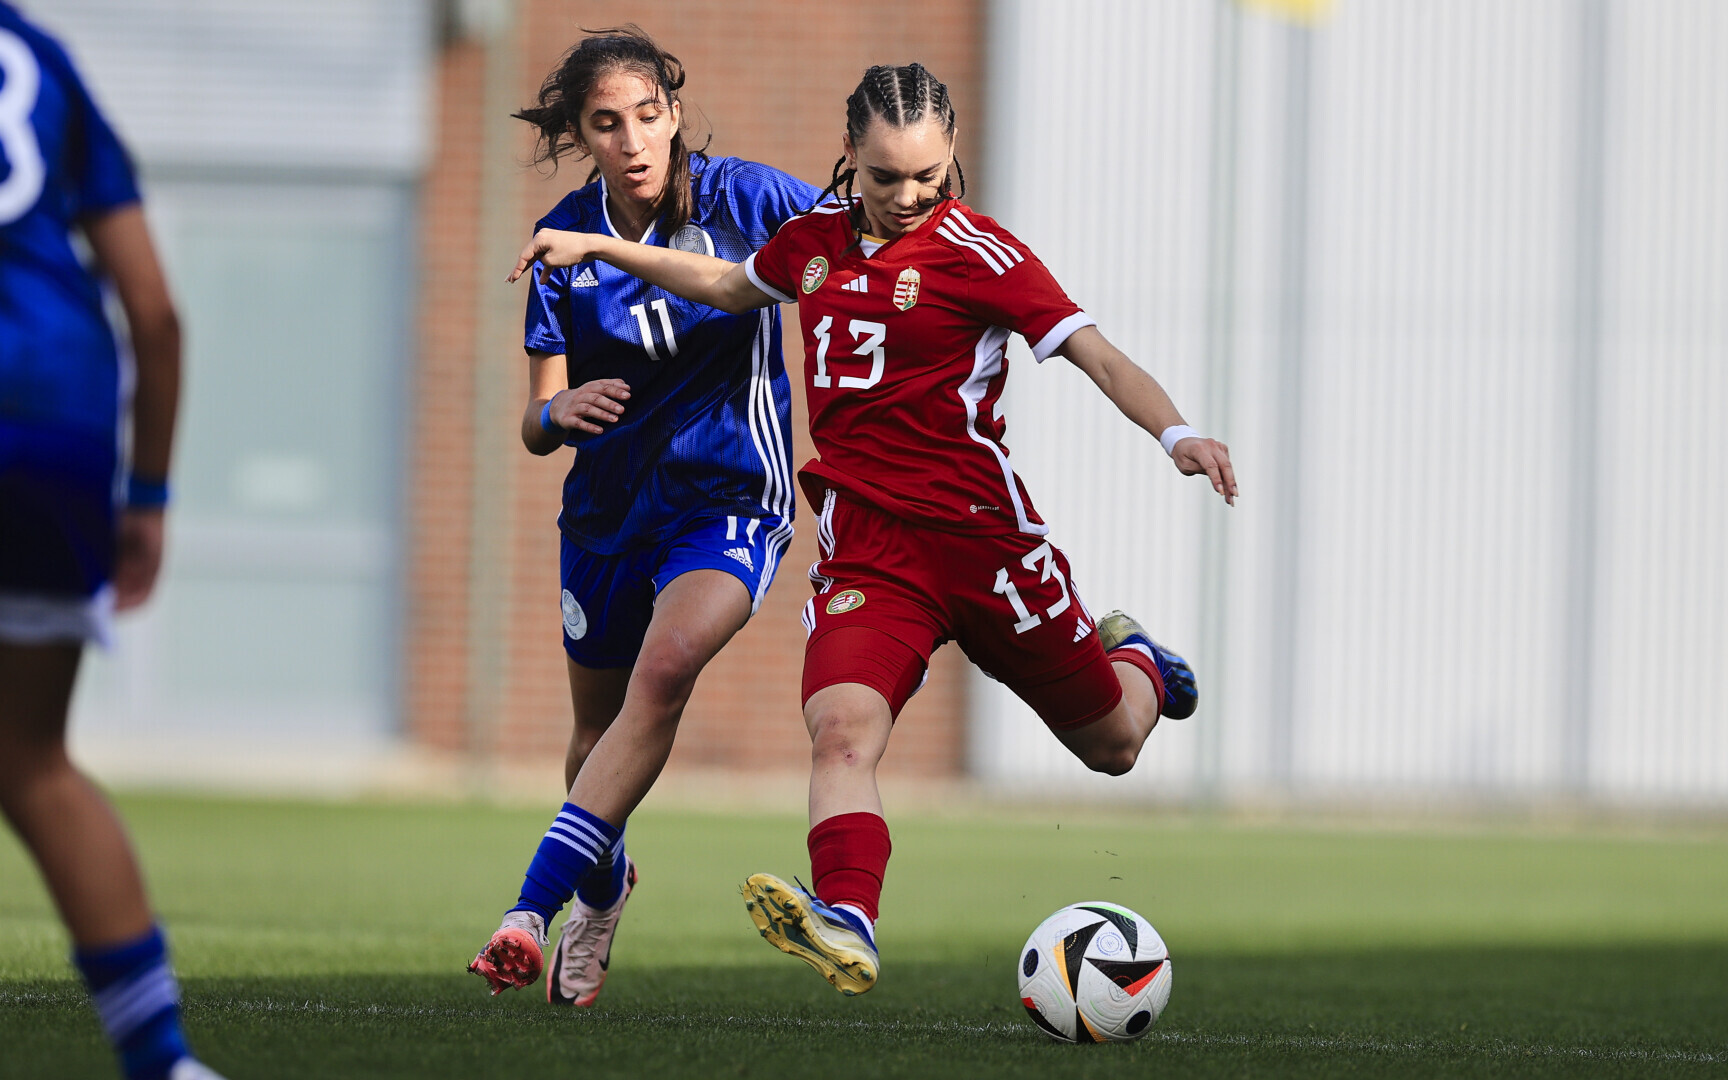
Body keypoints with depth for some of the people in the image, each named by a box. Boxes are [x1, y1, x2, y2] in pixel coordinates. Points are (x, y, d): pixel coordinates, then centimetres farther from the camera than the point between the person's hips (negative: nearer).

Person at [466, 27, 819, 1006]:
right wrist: (559, 412, -28)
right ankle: (603, 883, 49)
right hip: (609, 505, 3)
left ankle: (535, 908, -31)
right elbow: (537, 426, -6)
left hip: (732, 495, -3)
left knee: (666, 669, -29)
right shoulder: (566, 241, -6)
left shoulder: (741, 198, -13)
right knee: (599, 724, 16)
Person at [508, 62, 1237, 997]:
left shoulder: (979, 253, -7)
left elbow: (1098, 356, -12)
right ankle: (847, 924, -42)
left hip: (980, 531, -3)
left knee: (1112, 746, 13)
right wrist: (597, 247, 29)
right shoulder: (818, 237, 9)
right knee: (841, 725, -27)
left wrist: (1175, 434, -30)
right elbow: (729, 286, 31)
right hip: (865, 547, 3)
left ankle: (1136, 662, 49)